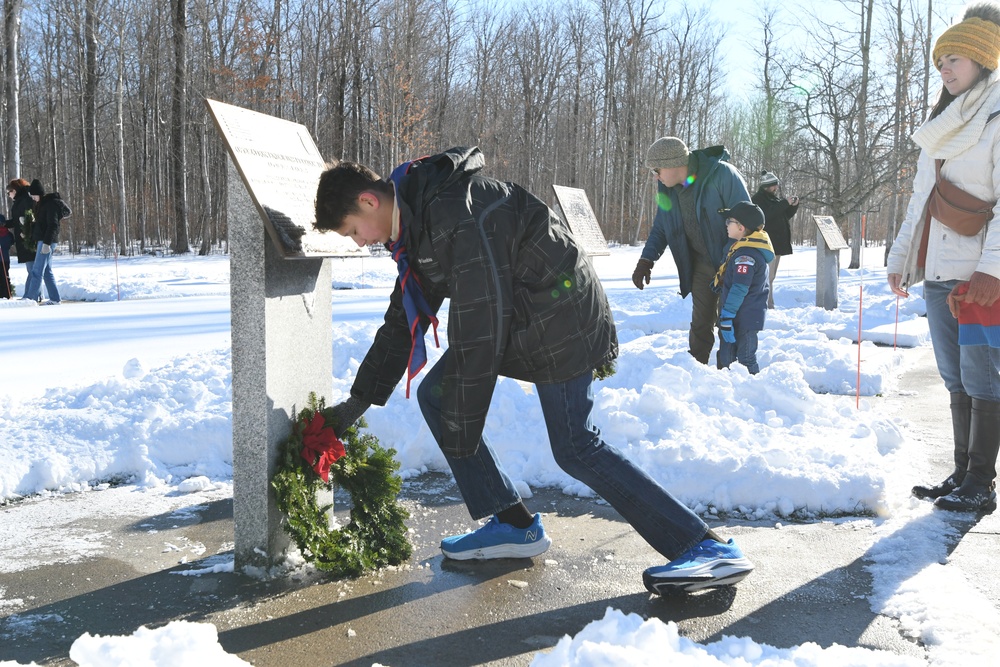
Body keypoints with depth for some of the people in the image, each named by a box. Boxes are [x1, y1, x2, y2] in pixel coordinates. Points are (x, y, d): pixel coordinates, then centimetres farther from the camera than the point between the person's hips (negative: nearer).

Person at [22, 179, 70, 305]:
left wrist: (46, 243, -23)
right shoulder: (41, 204, 16)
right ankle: (55, 299, 12)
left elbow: (52, 225, -19)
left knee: (37, 270, -10)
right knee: (47, 271, 10)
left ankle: (30, 298, -10)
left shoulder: (51, 204, -13)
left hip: (47, 240, -10)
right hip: (43, 239, 10)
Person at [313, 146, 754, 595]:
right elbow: (403, 320, 14)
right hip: (513, 318, 10)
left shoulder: (458, 217, -27)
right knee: (435, 395, 6)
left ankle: (710, 549, -5)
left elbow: (478, 329, -28)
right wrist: (358, 400, 13)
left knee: (575, 449, -11)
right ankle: (514, 525, 11)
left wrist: (462, 429, -20)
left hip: (559, 316, -10)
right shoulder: (417, 220, 7)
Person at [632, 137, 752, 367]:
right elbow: (660, 228, 8)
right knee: (701, 323, 10)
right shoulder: (667, 189, -4)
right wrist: (646, 260, -6)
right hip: (701, 264, 5)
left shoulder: (722, 175, -23)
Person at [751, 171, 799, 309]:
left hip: (778, 243, 9)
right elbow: (767, 214, -22)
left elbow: (786, 215, 22)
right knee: (767, 276, -13)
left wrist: (793, 206, 4)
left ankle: (769, 306, 17)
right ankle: (768, 306, -14)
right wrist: (784, 203, -22)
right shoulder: (758, 199, -6)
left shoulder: (775, 198, 20)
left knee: (770, 277, 12)